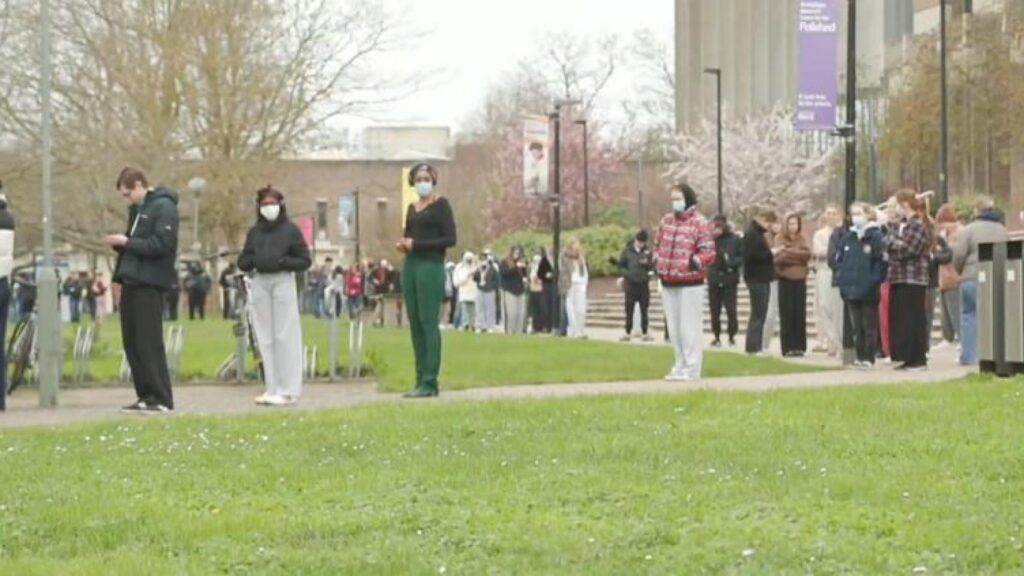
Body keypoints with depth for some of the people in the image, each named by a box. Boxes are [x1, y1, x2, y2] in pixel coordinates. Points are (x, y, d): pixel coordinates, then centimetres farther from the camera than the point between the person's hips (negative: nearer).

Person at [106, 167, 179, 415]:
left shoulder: (163, 207, -9)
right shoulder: (136, 209, 18)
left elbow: (162, 244, -18)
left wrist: (127, 242, -15)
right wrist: (120, 243, 3)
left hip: (149, 283, -9)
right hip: (131, 281, 9)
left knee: (149, 343, -8)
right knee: (132, 342, 8)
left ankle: (161, 399, -5)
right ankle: (146, 396, 14)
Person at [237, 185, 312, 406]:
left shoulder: (290, 230, 2)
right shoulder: (254, 232, 13)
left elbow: (305, 261, 0)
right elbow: (242, 262, 14)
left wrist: (283, 262, -15)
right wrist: (253, 260, -7)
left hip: (283, 282, -4)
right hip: (259, 283, 4)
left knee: (285, 336, -6)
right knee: (265, 338, 4)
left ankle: (288, 390, -6)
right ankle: (272, 388, 8)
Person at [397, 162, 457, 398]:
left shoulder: (441, 204, -2)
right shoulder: (412, 208, 17)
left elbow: (450, 239, -9)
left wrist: (416, 244, -14)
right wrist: (403, 244, 2)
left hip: (431, 266, -7)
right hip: (411, 266, 7)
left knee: (428, 322, -9)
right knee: (415, 323, 5)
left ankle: (430, 382, -10)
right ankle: (421, 379, 9)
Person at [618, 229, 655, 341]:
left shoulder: (647, 251, 5)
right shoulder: (627, 251, 0)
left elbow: (652, 266, 5)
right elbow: (620, 265, 5)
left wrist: (647, 263, -16)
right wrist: (626, 273, -10)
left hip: (644, 284, 1)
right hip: (631, 284, -1)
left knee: (644, 310, 4)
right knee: (629, 310, 3)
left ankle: (644, 333, 10)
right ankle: (628, 333, 9)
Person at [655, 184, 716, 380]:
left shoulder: (699, 223, -8)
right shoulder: (666, 221, 12)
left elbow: (708, 252, -10)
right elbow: (658, 244, 24)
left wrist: (695, 262, -23)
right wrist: (657, 262, 9)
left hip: (690, 283, -7)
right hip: (668, 283, 7)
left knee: (690, 327, -6)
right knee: (673, 327, 13)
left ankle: (692, 369, -2)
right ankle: (680, 365, 22)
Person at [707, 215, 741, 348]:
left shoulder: (734, 239, -2)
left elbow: (742, 257, 0)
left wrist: (732, 262, -19)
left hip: (730, 279, -1)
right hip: (714, 279, 1)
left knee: (731, 309, -2)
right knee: (715, 310, 5)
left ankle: (732, 337, 11)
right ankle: (717, 337, 15)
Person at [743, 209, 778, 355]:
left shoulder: (758, 233, 18)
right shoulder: (751, 234, -12)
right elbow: (752, 256, -21)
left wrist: (770, 255, 4)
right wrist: (771, 253, -14)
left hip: (762, 279, 10)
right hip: (757, 279, -10)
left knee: (760, 315, 11)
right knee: (758, 314, -8)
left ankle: (756, 346, 14)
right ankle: (753, 347, -5)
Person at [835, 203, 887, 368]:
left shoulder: (876, 236, -8)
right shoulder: (848, 237, 12)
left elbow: (882, 261, -12)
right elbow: (839, 259, 19)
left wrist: (874, 282, -16)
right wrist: (841, 277, 6)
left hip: (868, 291, -6)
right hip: (851, 290, 6)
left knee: (869, 326, 1)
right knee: (856, 326, 10)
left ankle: (869, 358, 5)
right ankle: (860, 356, 16)